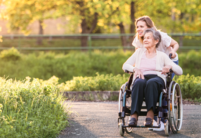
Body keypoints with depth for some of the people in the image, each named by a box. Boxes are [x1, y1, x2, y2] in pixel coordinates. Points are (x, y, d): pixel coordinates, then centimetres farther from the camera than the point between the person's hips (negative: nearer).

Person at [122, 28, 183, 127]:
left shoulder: (161, 55, 18)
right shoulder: (139, 52, 25)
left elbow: (180, 71, 10)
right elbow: (125, 65, 16)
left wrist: (170, 66, -12)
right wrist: (135, 69, -6)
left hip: (157, 79, -1)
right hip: (141, 78, 1)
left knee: (151, 83, -40)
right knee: (139, 82, -38)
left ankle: (150, 114, -47)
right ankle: (134, 115, -47)